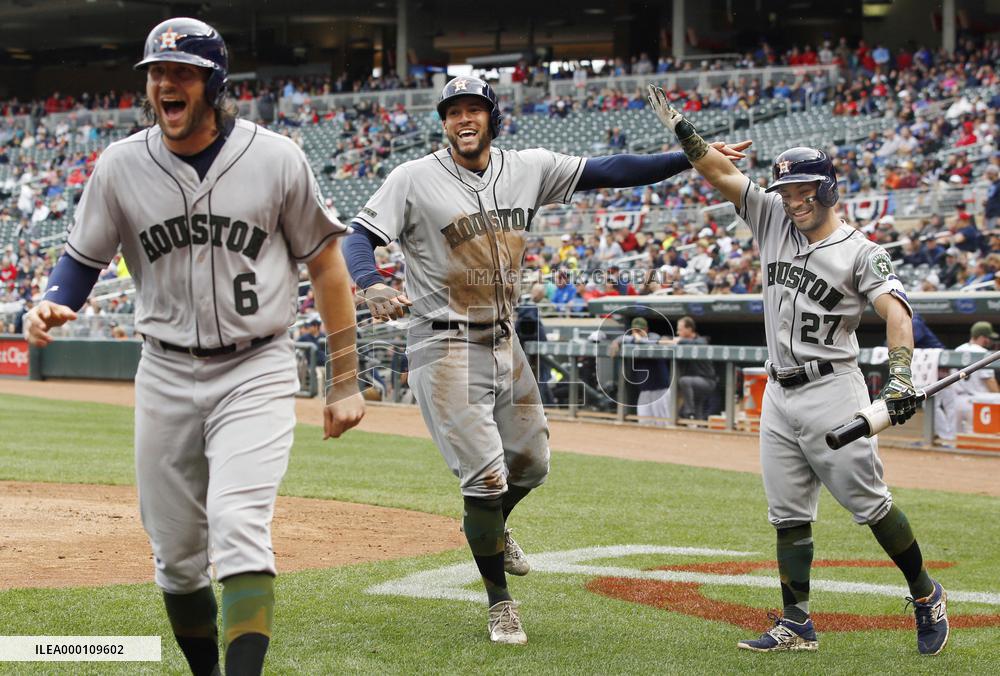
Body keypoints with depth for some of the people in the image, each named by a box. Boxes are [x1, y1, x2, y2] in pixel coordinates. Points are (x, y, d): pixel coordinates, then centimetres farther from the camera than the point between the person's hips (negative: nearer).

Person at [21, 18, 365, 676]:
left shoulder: (277, 159, -7)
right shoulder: (121, 166, -2)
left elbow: (326, 262, 2)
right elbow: (84, 257, 9)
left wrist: (345, 382, 3)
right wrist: (52, 307, -16)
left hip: (257, 371, -3)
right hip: (166, 375, 3)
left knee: (238, 528, -21)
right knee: (176, 554, 9)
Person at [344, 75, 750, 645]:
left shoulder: (528, 169, 2)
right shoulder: (415, 179, -11)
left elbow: (609, 171, 0)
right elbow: (362, 237, -14)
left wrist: (693, 156, -6)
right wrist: (374, 287, -36)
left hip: (504, 343, 6)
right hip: (446, 347, -6)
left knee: (531, 464, 16)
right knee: (486, 476, -9)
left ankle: (489, 527, 51)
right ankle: (499, 600, 12)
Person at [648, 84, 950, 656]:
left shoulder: (860, 251, -7)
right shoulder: (774, 221, 9)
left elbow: (896, 310, -21)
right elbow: (721, 172, 5)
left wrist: (900, 376, -36)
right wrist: (682, 130, -10)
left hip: (832, 391, -6)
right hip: (779, 395, 6)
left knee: (869, 503, -4)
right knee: (789, 515, 5)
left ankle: (925, 594, 14)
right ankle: (798, 626, 8)